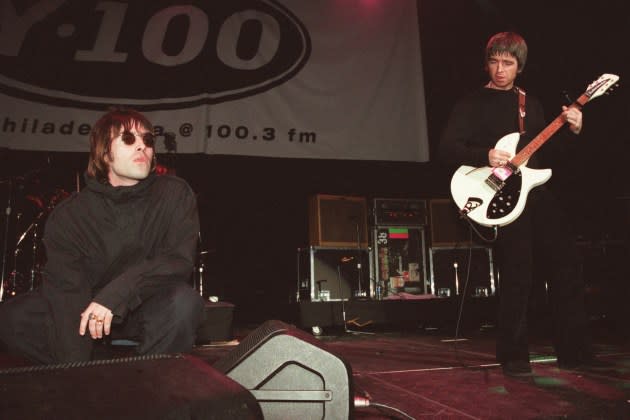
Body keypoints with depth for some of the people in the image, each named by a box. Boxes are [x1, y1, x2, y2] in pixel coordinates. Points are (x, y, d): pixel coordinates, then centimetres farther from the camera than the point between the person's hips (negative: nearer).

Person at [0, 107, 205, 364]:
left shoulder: (174, 193, -11)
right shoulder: (68, 215, -11)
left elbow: (180, 260, -19)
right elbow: (65, 288, -18)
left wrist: (117, 292, -31)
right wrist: (75, 365, -28)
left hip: (152, 312, -2)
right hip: (90, 310, 2)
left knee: (184, 300, -33)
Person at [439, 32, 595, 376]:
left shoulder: (531, 104, 19)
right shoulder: (473, 104, 2)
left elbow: (545, 150, 21)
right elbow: (447, 148, -9)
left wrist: (571, 130, 4)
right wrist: (485, 156, -23)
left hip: (538, 194, 6)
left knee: (566, 267, 5)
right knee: (517, 277, -8)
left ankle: (574, 351, 18)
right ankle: (514, 357, 8)